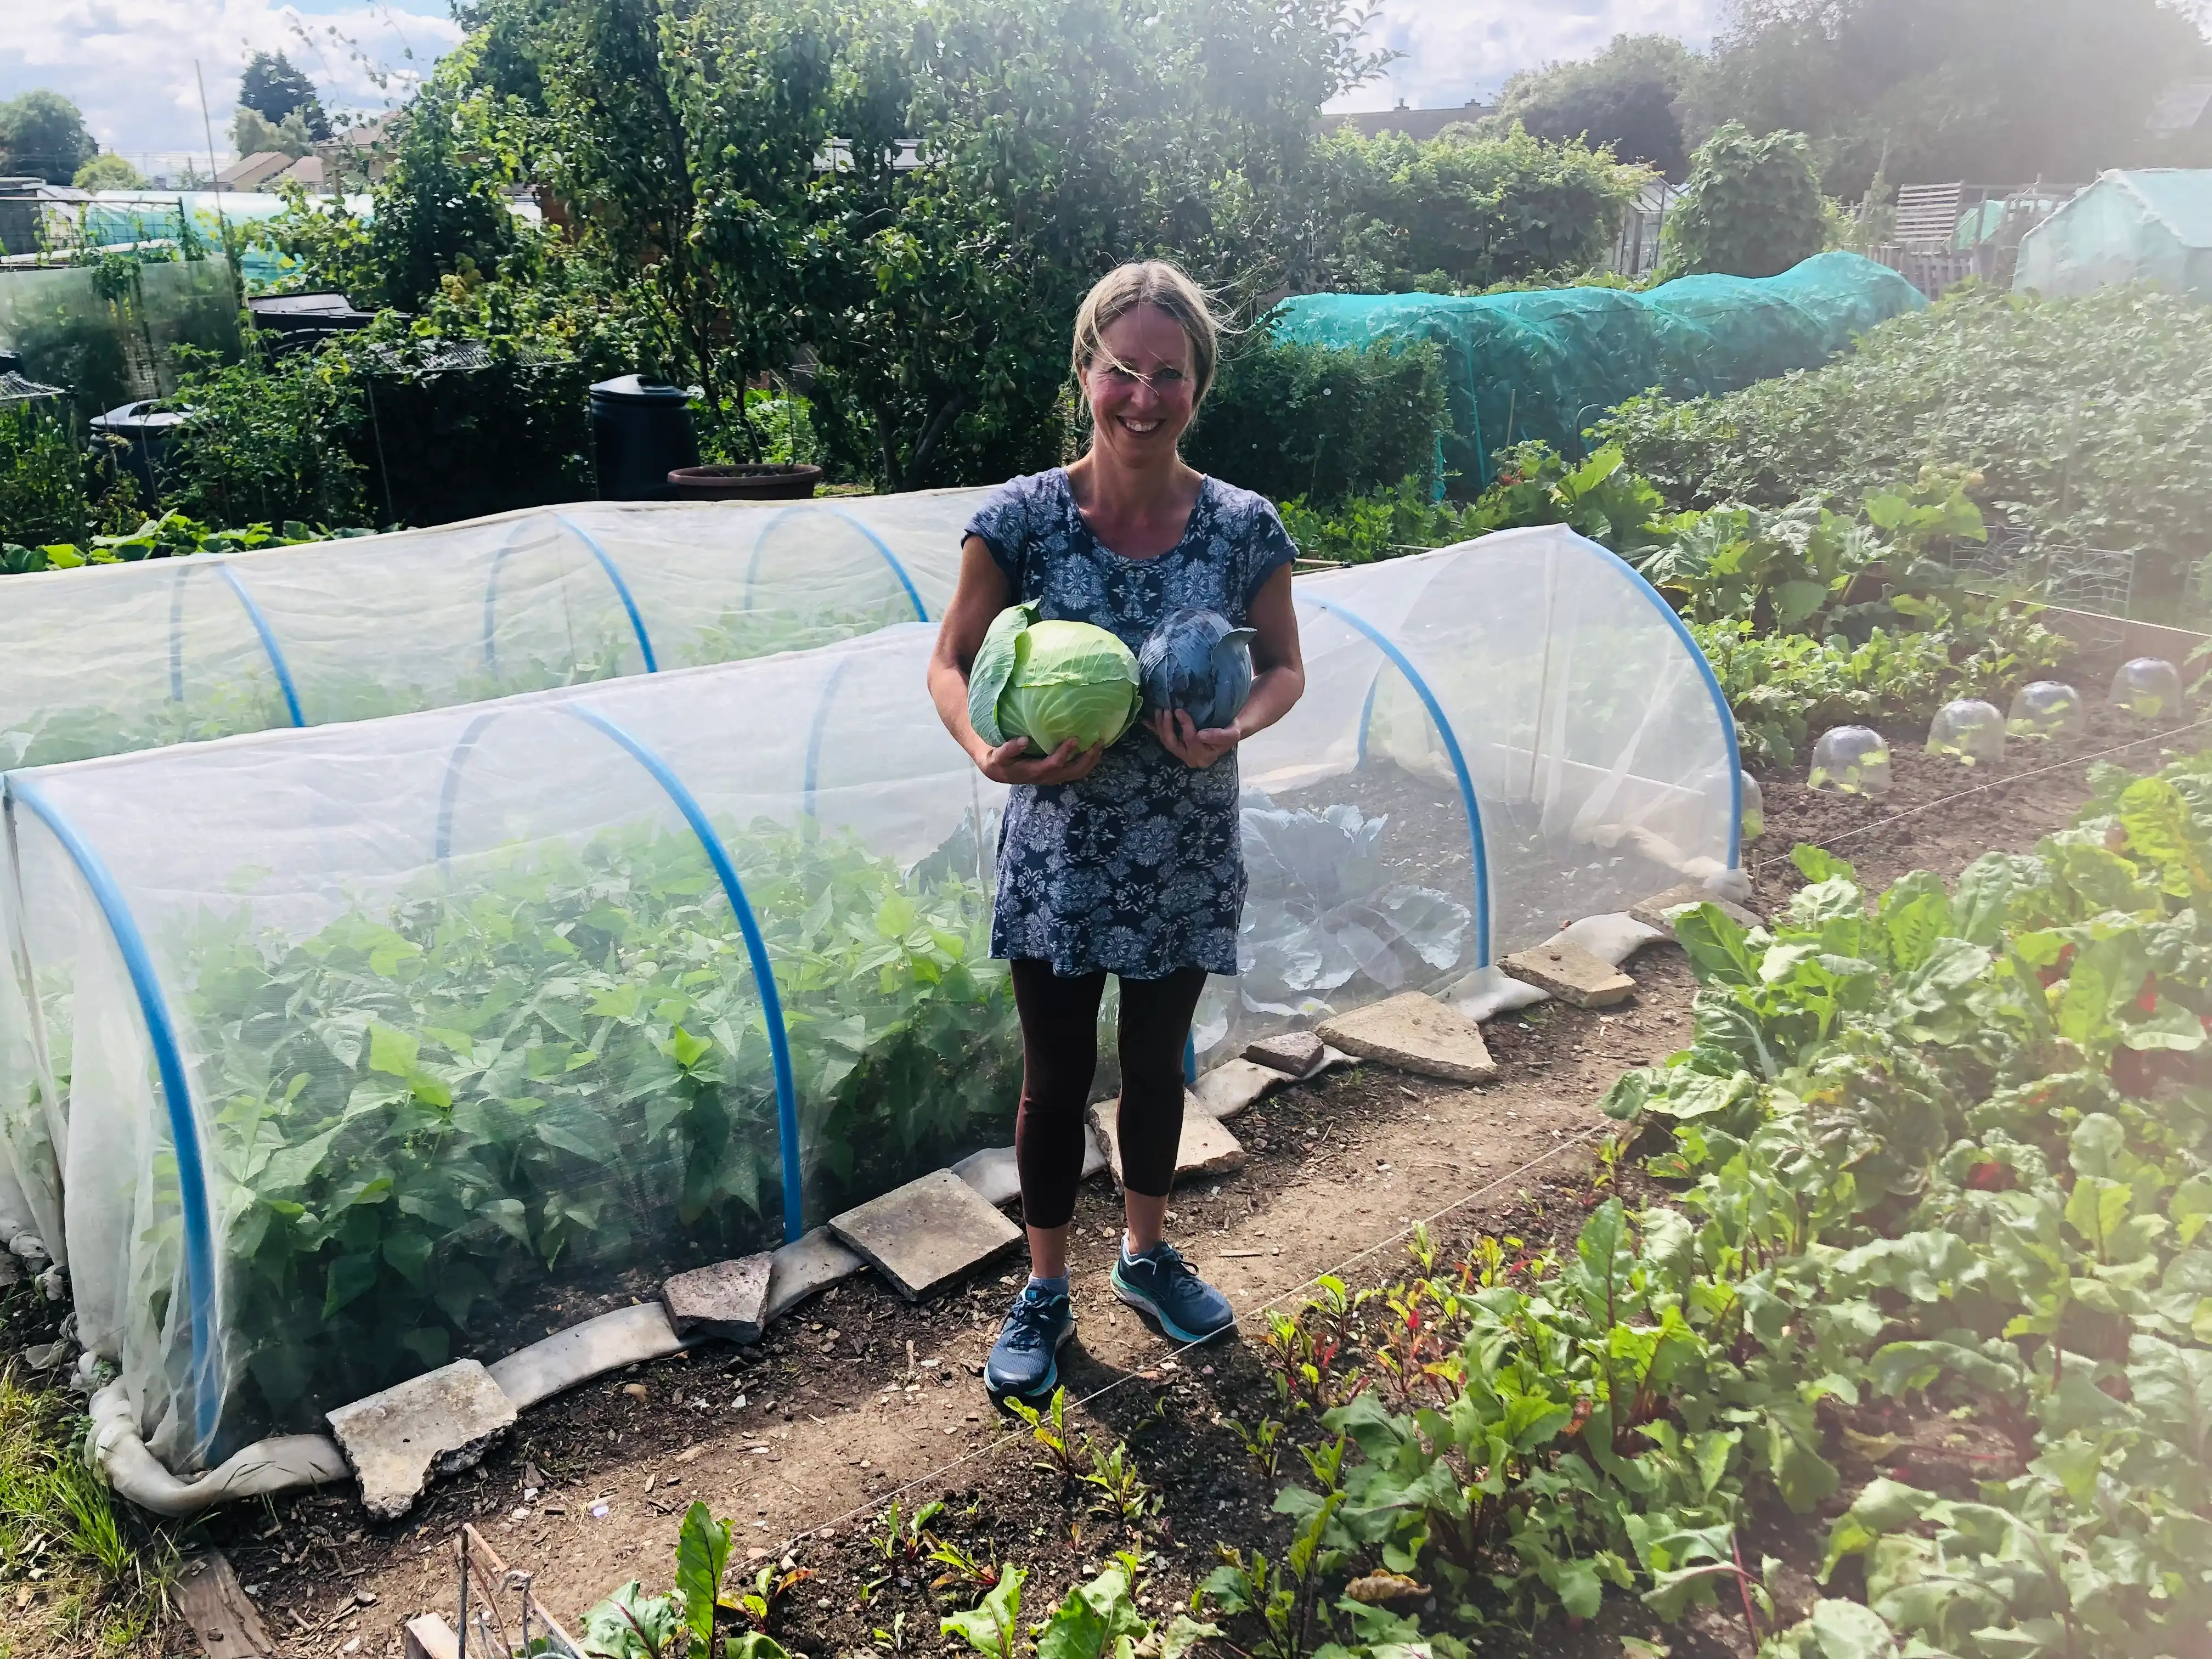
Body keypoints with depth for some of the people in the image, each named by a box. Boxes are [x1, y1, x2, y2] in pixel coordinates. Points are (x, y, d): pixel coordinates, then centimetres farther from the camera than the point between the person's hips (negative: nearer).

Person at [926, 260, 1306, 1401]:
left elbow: (1284, 669, 4)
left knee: (1157, 1063, 19)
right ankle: (1044, 1293, 32)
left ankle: (1147, 1252, 44)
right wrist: (986, 750, -26)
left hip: (1186, 857, 2)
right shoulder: (1023, 518, -10)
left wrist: (1236, 728, -19)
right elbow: (951, 663, -5)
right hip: (1059, 853, -1)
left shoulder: (1243, 527, -6)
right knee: (1057, 1077, 11)